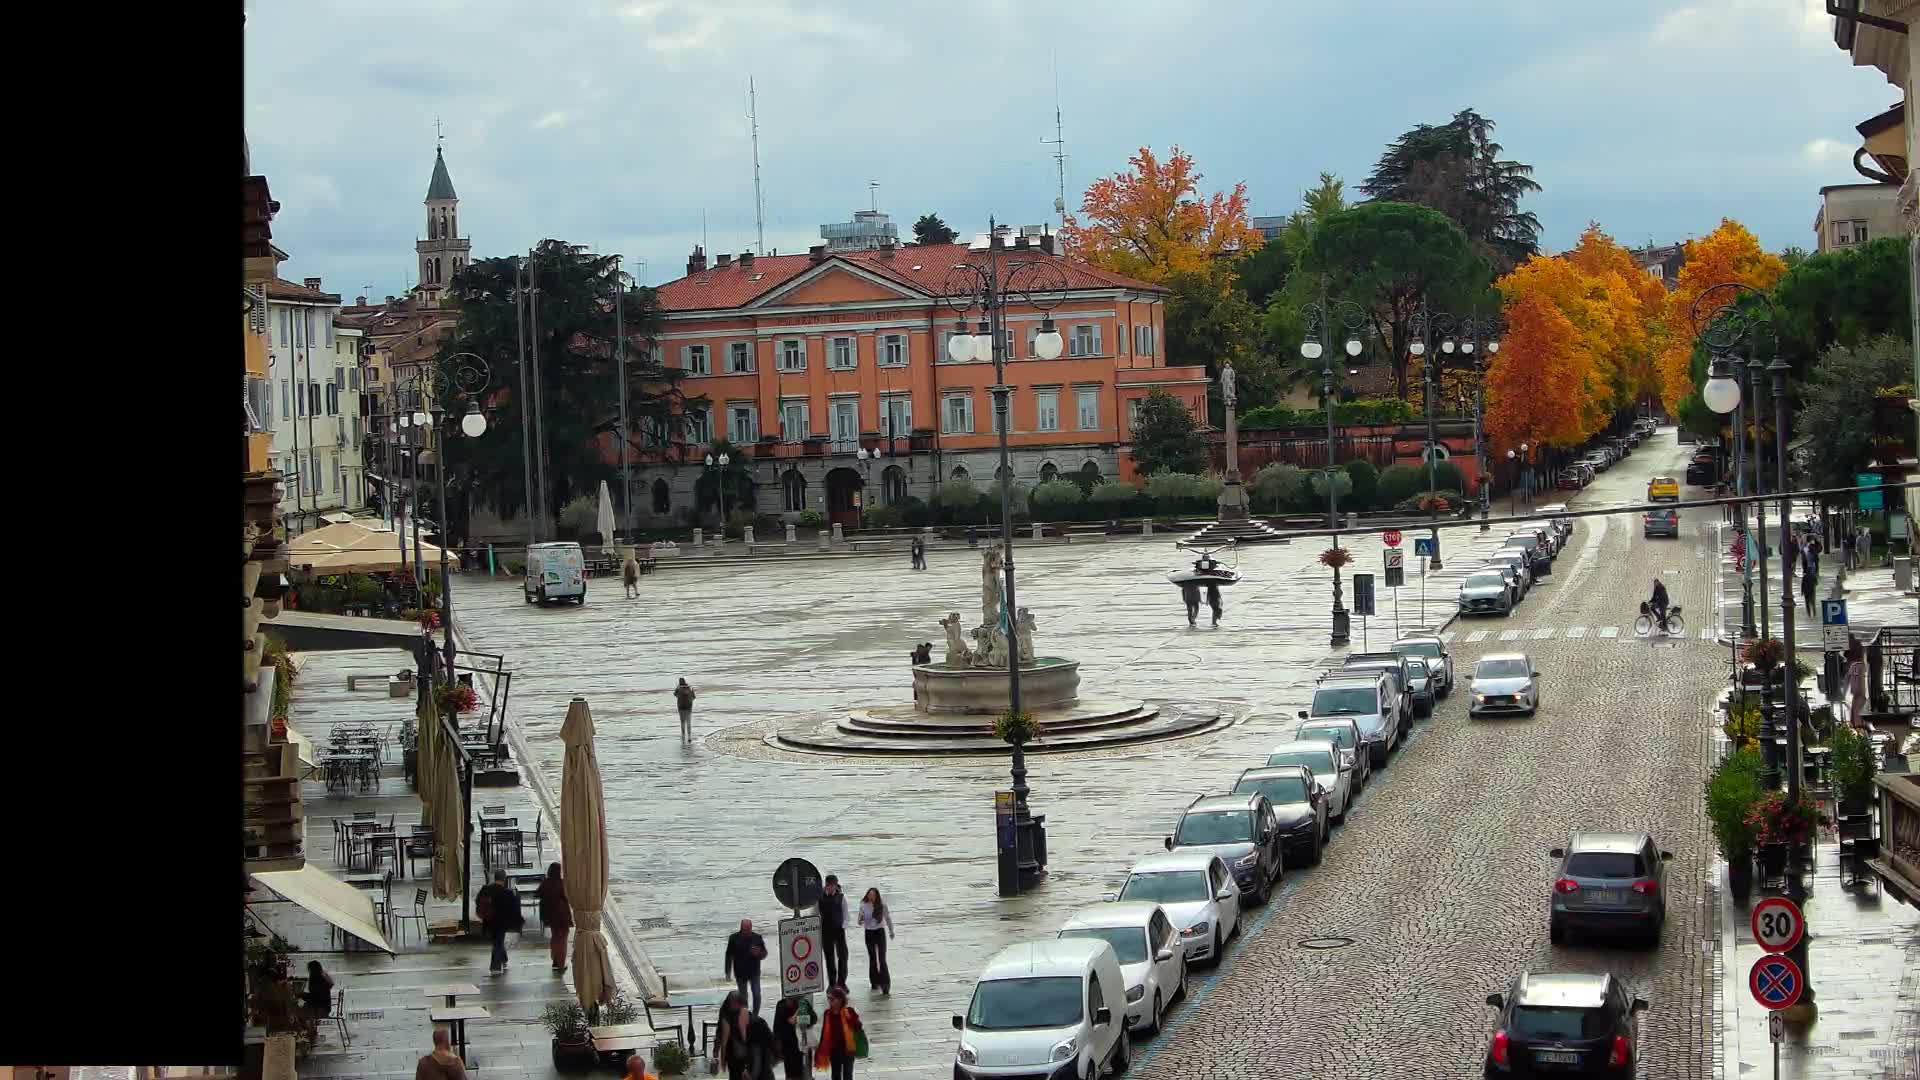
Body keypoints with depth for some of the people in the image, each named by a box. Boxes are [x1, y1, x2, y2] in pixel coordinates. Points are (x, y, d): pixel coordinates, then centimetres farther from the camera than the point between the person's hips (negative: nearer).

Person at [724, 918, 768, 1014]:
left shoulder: (757, 938, -3)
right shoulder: (734, 938, -4)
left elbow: (764, 953, 5)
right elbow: (729, 956, 2)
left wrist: (759, 954, -19)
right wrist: (728, 972, 0)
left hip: (754, 972, 0)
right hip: (740, 973, 0)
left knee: (757, 995, -9)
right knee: (743, 996, 9)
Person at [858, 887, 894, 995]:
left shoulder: (882, 906, -7)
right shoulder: (864, 906, -5)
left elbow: (888, 918, 7)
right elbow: (860, 922, 1)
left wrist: (891, 931, 19)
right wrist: (861, 921, -24)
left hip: (880, 932, -2)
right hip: (869, 933, 2)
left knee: (882, 959, -10)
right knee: (872, 958, 12)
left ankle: (885, 985, -11)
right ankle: (875, 982, 25)